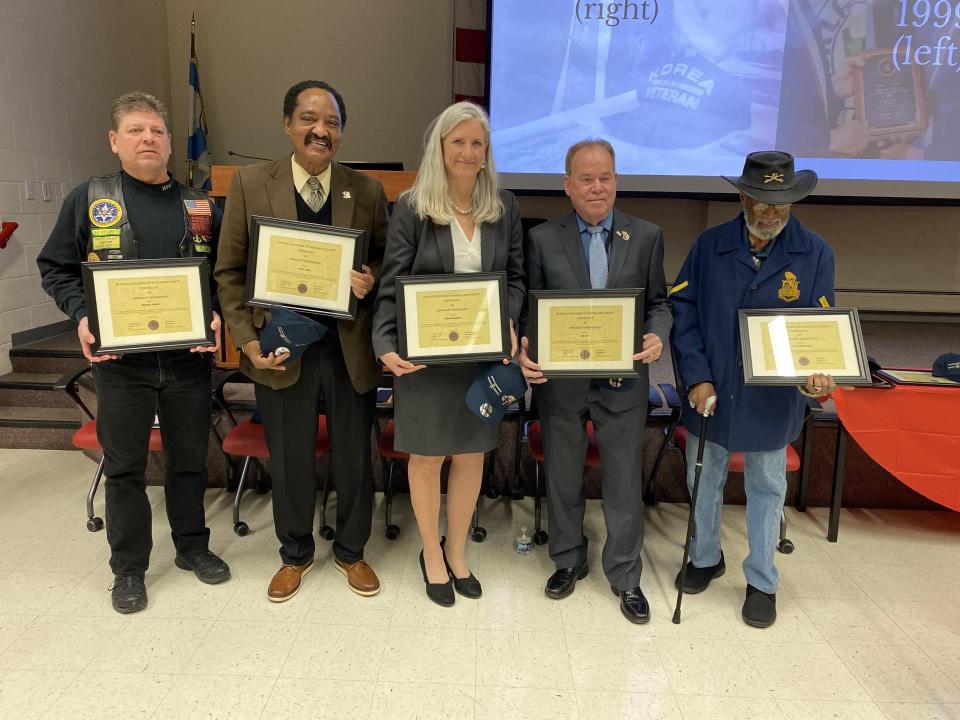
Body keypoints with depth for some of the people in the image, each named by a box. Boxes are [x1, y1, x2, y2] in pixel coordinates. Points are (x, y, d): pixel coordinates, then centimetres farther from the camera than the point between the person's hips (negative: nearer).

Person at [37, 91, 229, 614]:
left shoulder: (200, 206, 9)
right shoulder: (88, 199, 3)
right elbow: (55, 268, 5)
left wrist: (216, 316, -8)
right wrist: (82, 317, -11)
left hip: (190, 356, 2)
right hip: (120, 357, -1)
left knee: (190, 457, 13)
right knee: (124, 465, 8)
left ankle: (192, 546, 32)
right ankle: (128, 568, 24)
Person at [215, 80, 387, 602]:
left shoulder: (367, 191, 0)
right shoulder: (250, 183, -2)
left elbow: (385, 261, 8)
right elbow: (230, 271, 0)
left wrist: (371, 280, -15)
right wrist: (248, 340, -8)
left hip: (351, 348, 1)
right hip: (281, 348, 0)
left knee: (353, 457, 13)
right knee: (289, 460, 14)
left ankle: (351, 551, 37)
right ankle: (295, 554, 38)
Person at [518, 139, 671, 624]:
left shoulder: (646, 237, 2)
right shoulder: (542, 239, -1)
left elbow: (657, 302, 6)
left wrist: (657, 335, -15)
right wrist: (525, 349, -17)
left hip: (622, 380, 0)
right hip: (560, 380, 0)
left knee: (624, 481, 9)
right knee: (562, 477, 15)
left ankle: (625, 576, 28)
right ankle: (568, 561, 37)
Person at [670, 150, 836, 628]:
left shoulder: (814, 254, -6)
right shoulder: (709, 246, -5)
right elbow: (682, 311, -6)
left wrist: (816, 375, -23)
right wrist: (696, 377, -14)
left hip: (772, 401, -1)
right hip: (710, 393, 1)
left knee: (767, 488, 14)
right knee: (704, 480, 17)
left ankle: (761, 582, 33)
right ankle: (705, 558, 41)